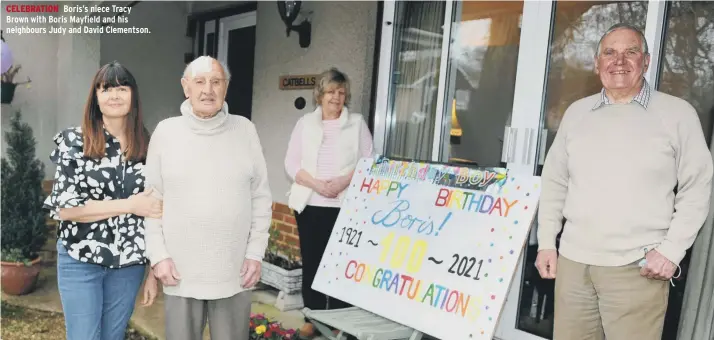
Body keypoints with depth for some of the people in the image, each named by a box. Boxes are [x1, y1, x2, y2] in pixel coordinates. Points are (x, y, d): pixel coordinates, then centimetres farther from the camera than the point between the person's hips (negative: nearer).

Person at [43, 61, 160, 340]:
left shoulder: (147, 146, 1)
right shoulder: (74, 141, -5)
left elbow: (155, 212, 3)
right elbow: (64, 207, -10)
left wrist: (154, 270, 2)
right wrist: (129, 205, -17)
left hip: (129, 264, 2)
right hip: (80, 261, -2)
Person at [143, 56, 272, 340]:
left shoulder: (244, 129, 0)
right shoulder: (166, 131, 0)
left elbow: (261, 197, 2)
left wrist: (256, 252, -2)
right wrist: (158, 255, -3)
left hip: (235, 272, 0)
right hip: (180, 272, 0)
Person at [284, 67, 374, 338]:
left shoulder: (357, 123, 6)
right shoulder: (305, 123, 9)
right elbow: (291, 163, 3)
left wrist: (344, 181, -15)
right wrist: (315, 183, -13)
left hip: (345, 205, -1)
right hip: (309, 204, 2)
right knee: (311, 262, 6)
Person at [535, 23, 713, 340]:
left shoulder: (678, 114, 0)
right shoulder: (576, 112, 9)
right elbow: (554, 181, 13)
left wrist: (671, 250, -8)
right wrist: (546, 242, 8)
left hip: (638, 268, -3)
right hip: (573, 261, 3)